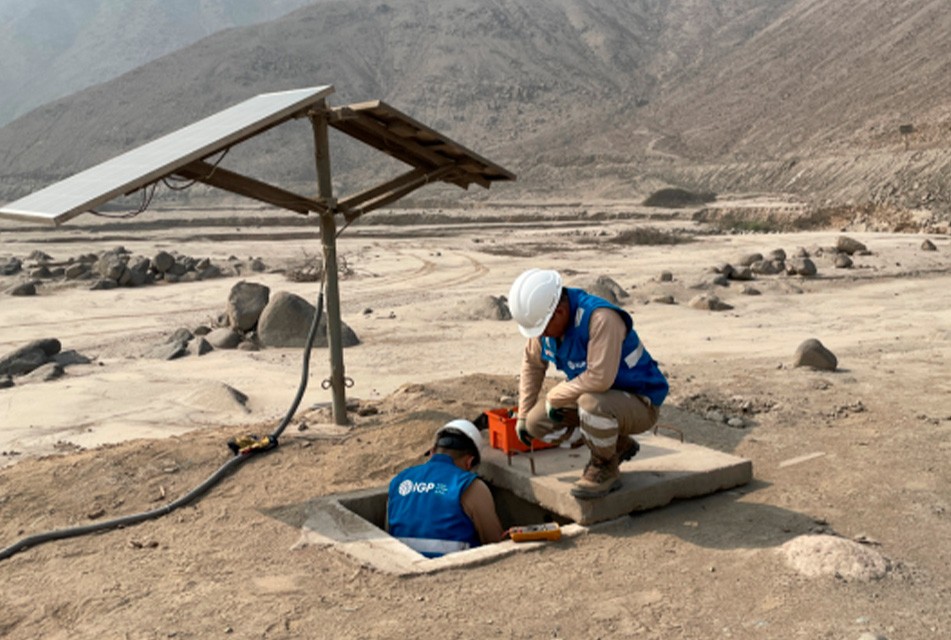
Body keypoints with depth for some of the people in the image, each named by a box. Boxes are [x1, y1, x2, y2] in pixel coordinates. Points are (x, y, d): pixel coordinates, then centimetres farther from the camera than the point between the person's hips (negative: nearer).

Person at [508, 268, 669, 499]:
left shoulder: (601, 318, -32)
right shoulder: (546, 317, -6)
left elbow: (600, 378, -38)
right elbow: (532, 363, 9)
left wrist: (555, 397, -22)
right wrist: (523, 415, 11)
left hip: (640, 404, -8)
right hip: (599, 396, 9)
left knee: (592, 403, -39)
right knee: (537, 423, -3)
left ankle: (606, 469, -8)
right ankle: (618, 445, 15)